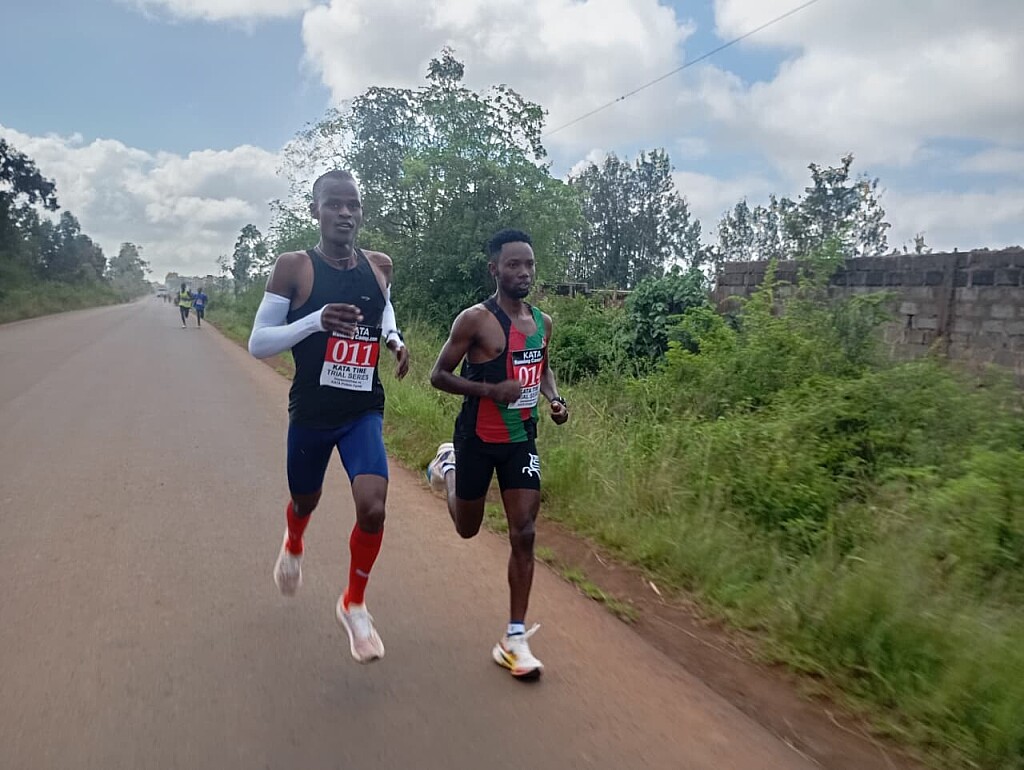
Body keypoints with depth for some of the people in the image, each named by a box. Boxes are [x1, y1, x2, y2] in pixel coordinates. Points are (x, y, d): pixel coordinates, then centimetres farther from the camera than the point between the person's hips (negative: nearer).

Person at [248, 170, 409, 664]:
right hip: (311, 412, -1)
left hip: (364, 411, 2)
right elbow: (257, 343, -12)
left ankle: (353, 605, 11)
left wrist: (394, 338, 0)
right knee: (305, 502, 19)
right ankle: (293, 547, 60)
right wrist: (317, 321, -27)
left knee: (373, 507, -16)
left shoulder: (379, 266, 0)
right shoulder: (294, 267, -11)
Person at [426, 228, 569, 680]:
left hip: (521, 439, 4)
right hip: (478, 438, -4)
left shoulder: (543, 322, 3)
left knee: (523, 534, -2)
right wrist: (491, 389, -27)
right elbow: (439, 376, -13)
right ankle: (447, 464, 47)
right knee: (467, 528, 15)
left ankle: (514, 639, 8)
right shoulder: (475, 320, -15)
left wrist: (554, 398, -1)